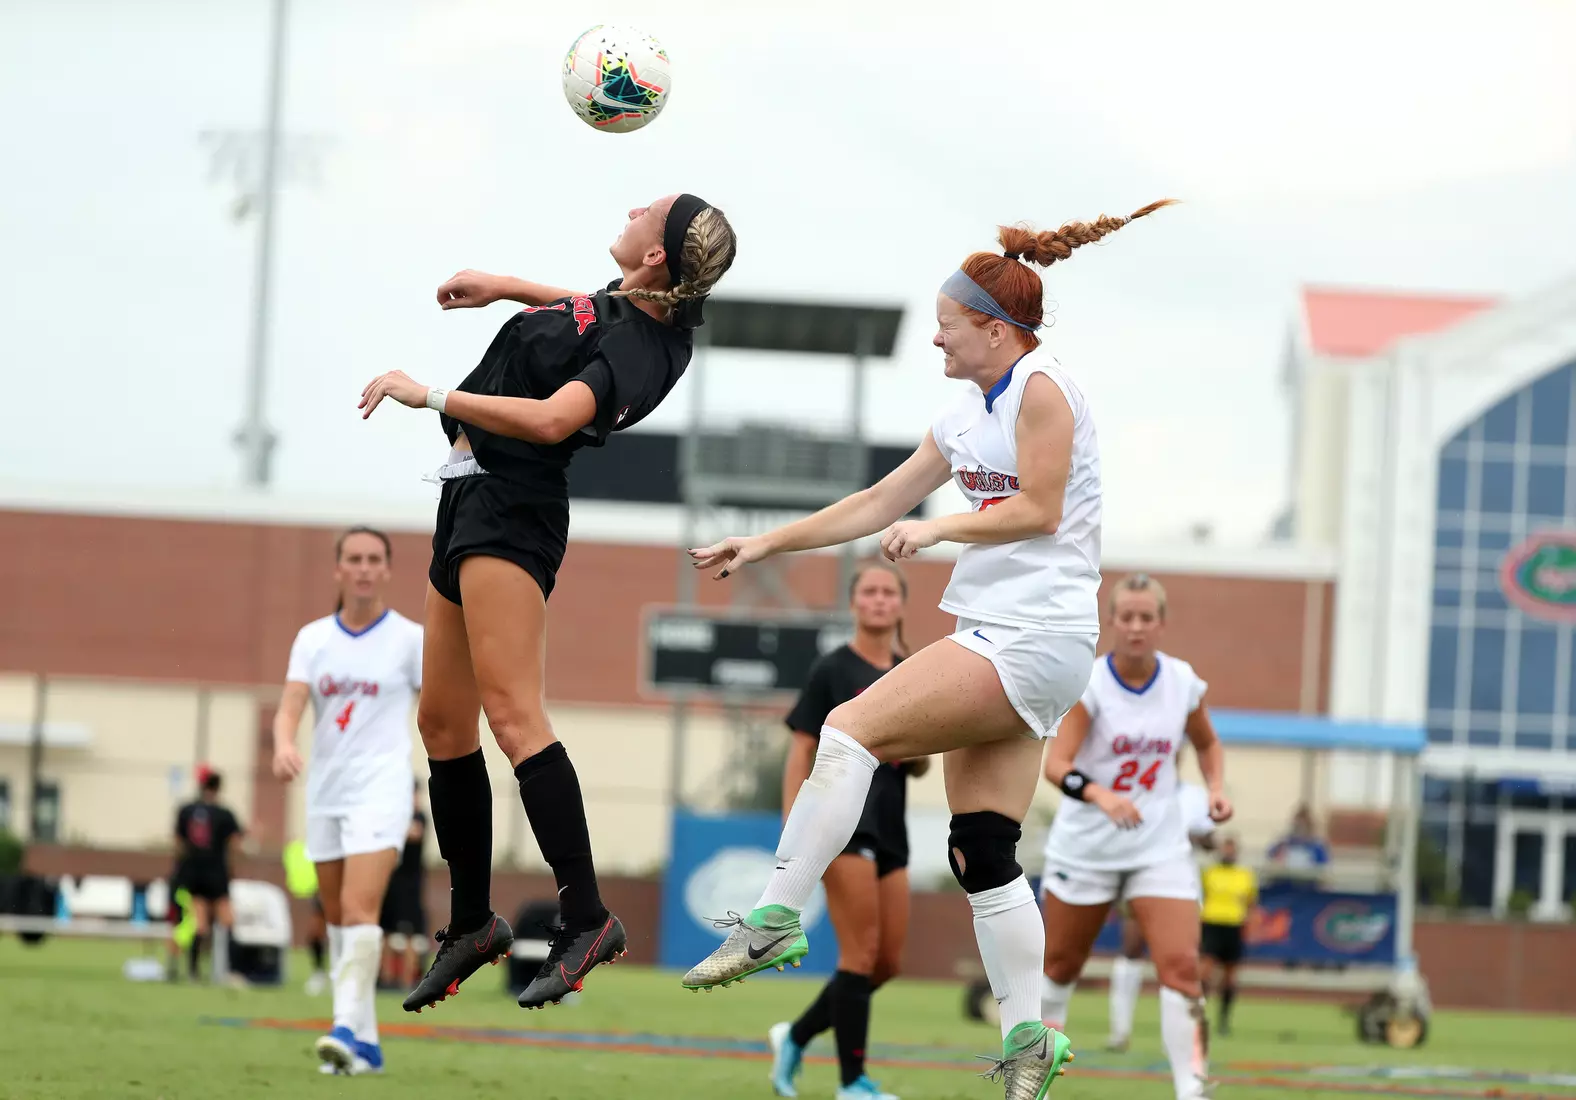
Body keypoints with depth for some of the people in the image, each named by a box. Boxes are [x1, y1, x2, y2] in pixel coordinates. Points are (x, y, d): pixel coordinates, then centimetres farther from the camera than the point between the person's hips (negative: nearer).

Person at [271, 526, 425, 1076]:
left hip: (380, 788, -5)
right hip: (325, 791, 5)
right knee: (336, 920, 8)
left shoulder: (410, 638, -1)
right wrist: (284, 744, -25)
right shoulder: (313, 638, 8)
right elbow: (290, 705, -3)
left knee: (359, 910, -21)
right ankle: (365, 1046, 15)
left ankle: (349, 1029, -29)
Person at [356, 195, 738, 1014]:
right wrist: (506, 288, 32)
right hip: (471, 505, 11)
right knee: (442, 724, 12)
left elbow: (550, 419, -36)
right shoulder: (637, 309, 9)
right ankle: (471, 922, 20)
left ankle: (586, 917, -22)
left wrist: (432, 397, -31)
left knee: (510, 713, -20)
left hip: (507, 508, -11)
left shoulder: (631, 353, -20)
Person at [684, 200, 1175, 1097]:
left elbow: (1038, 509, -15)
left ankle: (777, 920, -17)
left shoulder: (1041, 386, -8)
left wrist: (936, 529, -15)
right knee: (982, 850, 2)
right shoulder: (968, 416, 19)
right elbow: (878, 503, 24)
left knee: (851, 731, -17)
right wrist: (768, 544, 22)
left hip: (1035, 638, -9)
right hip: (996, 636, 9)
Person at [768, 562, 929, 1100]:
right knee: (861, 954, -10)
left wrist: (921, 750, -5)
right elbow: (800, 754, -3)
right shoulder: (832, 671, -2)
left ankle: (795, 1037, 23)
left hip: (890, 828, 7)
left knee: (887, 963, 5)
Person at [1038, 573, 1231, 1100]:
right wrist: (1100, 796, -43)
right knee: (1060, 965, 13)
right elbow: (1056, 764, -24)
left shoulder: (1182, 682, -3)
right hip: (1086, 847, -2)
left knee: (1181, 966, -15)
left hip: (1160, 847, 2)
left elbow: (1207, 744, 18)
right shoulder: (1089, 682, -14)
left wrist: (1216, 788, -2)